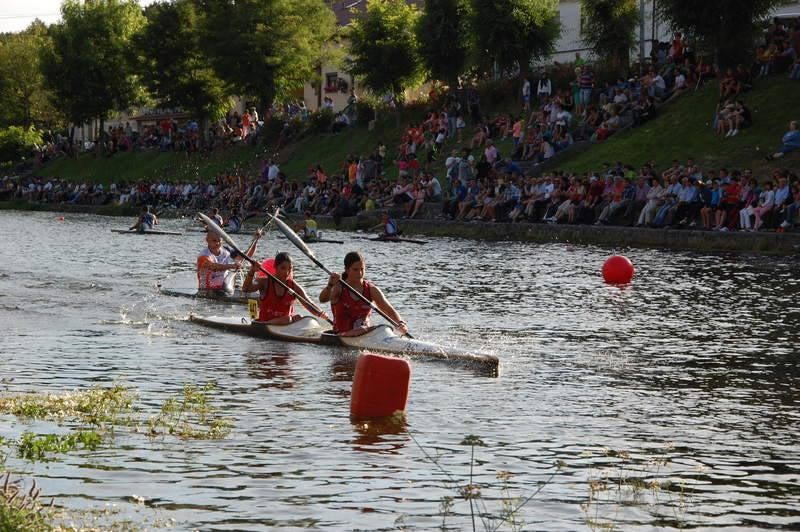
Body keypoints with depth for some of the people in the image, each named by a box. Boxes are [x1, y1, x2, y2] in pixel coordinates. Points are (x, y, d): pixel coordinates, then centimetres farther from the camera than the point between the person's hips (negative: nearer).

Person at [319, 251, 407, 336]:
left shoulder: (371, 290, 5)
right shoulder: (339, 288, -4)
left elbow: (390, 310, -1)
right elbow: (322, 299, -23)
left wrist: (400, 323, -23)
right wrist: (330, 285, -45)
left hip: (366, 334, 4)